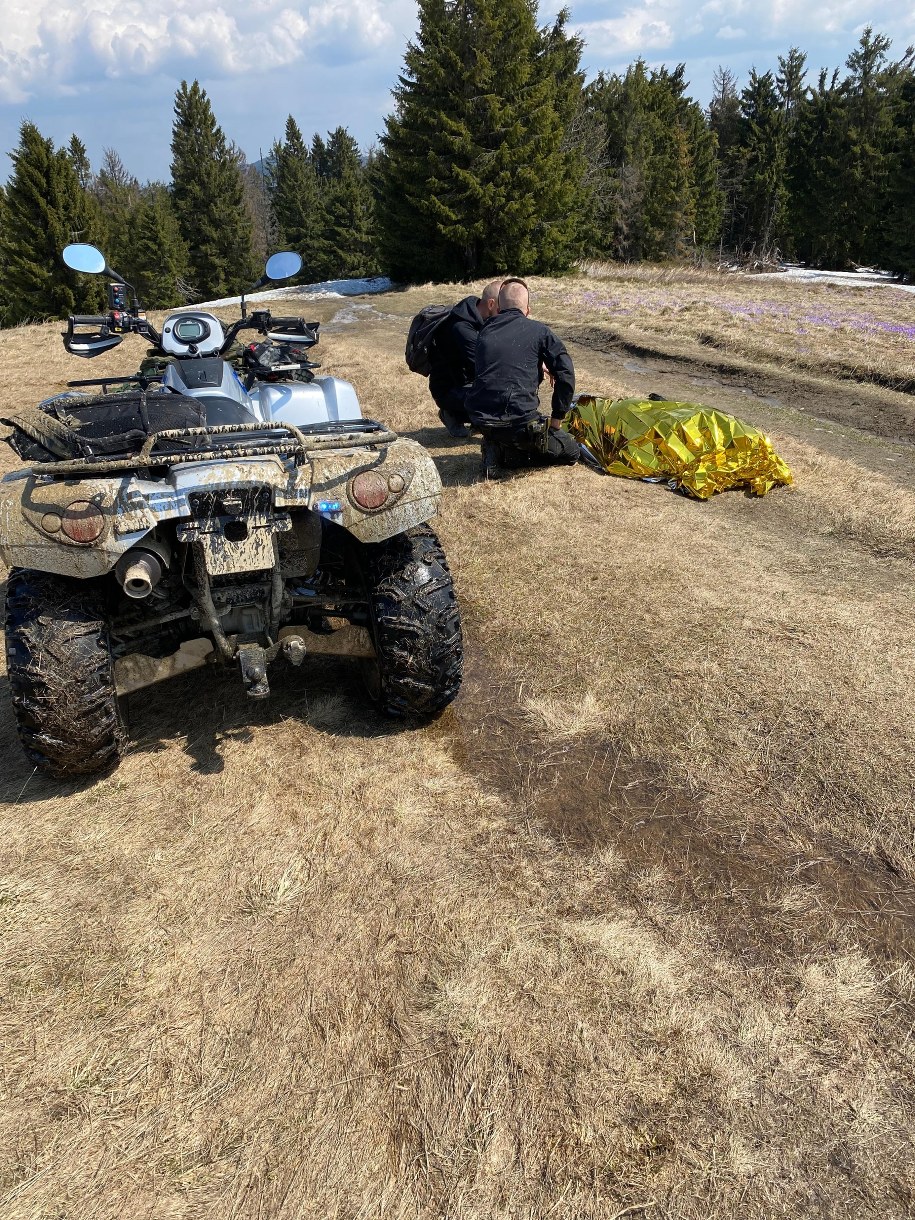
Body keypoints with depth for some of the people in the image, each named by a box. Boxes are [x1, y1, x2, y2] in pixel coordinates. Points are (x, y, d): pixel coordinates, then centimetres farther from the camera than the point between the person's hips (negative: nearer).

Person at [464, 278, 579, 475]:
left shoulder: (485, 332, 14)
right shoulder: (539, 331, 1)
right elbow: (566, 374, -2)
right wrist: (557, 418, 8)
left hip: (480, 420, 5)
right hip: (520, 421, -5)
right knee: (571, 451, 15)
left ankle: (497, 447, 8)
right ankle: (512, 453, -4)